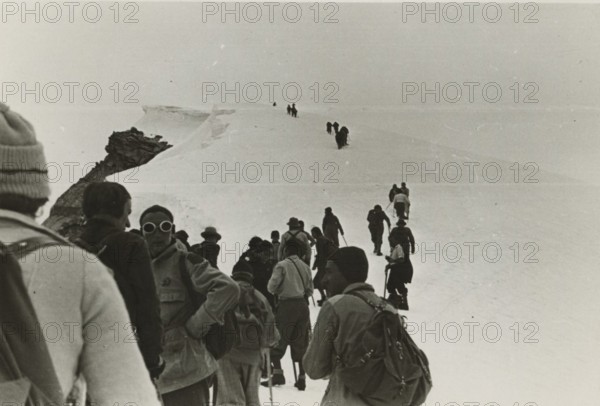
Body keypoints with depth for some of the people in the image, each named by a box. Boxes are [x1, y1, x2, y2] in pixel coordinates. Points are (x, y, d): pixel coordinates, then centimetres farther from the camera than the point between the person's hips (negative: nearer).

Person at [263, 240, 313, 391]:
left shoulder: (282, 265, -7)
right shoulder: (305, 267, 8)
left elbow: (272, 286, -9)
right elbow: (310, 290, 10)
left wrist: (278, 292, 11)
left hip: (286, 305, -5)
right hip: (302, 305, 5)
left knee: (278, 340, 4)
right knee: (301, 343, 10)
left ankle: (278, 373, -5)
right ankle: (301, 378, 12)